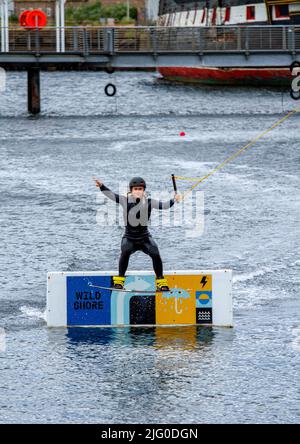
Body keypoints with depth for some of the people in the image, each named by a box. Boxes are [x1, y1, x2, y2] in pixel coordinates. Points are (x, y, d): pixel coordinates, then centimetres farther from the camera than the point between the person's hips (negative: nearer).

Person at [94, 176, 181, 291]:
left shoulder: (148, 202, -3)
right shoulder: (125, 200, -5)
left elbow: (163, 205, -9)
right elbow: (111, 195, -11)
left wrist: (174, 200, -26)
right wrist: (101, 186, -26)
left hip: (144, 238, 1)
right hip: (129, 238, -1)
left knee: (155, 254, -19)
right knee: (125, 252, -30)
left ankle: (161, 281, -1)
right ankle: (119, 279, -16)